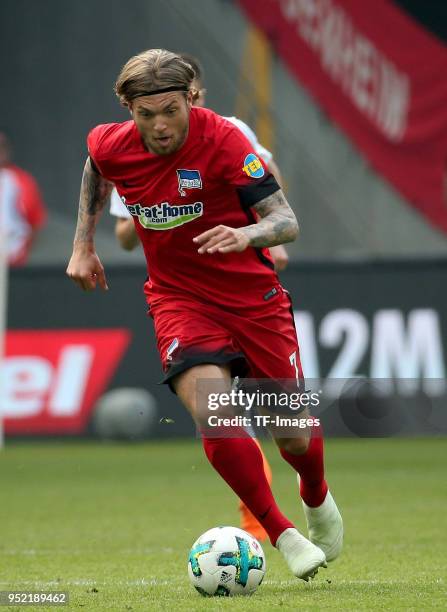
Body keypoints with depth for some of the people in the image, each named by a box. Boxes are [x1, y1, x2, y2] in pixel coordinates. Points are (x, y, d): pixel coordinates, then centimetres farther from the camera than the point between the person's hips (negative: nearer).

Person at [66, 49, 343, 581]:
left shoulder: (222, 140, -22)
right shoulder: (112, 146, -11)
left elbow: (286, 221, -22)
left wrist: (247, 234, -43)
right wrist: (83, 245, 13)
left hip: (253, 296, -1)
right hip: (178, 297, 1)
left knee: (294, 435, 6)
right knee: (212, 415, -25)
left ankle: (317, 499, 43)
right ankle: (282, 535, -10)